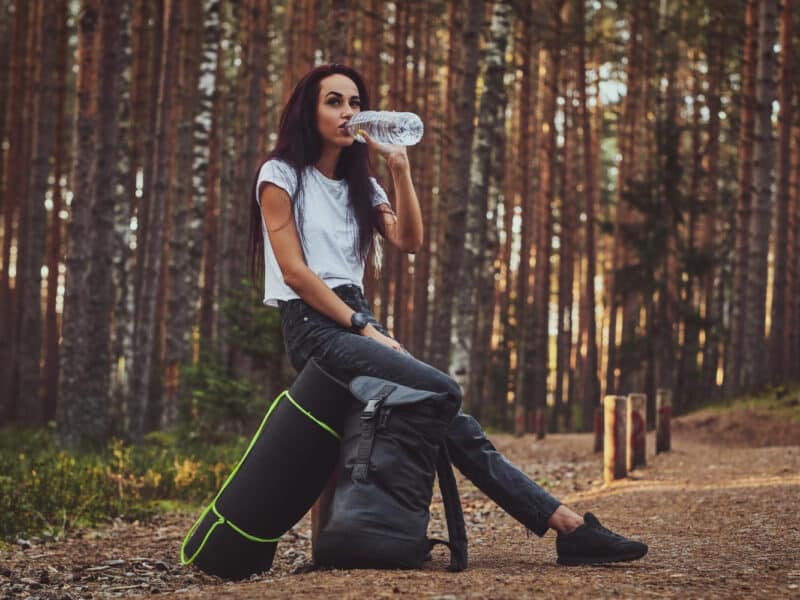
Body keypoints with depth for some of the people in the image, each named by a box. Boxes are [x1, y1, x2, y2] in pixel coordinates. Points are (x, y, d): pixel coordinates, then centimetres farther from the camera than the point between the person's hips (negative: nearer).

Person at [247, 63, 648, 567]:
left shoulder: (360, 184, 22)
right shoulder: (281, 174, 2)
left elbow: (409, 241, 3)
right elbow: (294, 269, -9)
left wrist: (399, 167, -5)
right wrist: (362, 328, -14)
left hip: (356, 320, 5)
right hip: (313, 325, -5)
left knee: (454, 421, -14)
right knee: (443, 391, -26)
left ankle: (565, 523, -22)